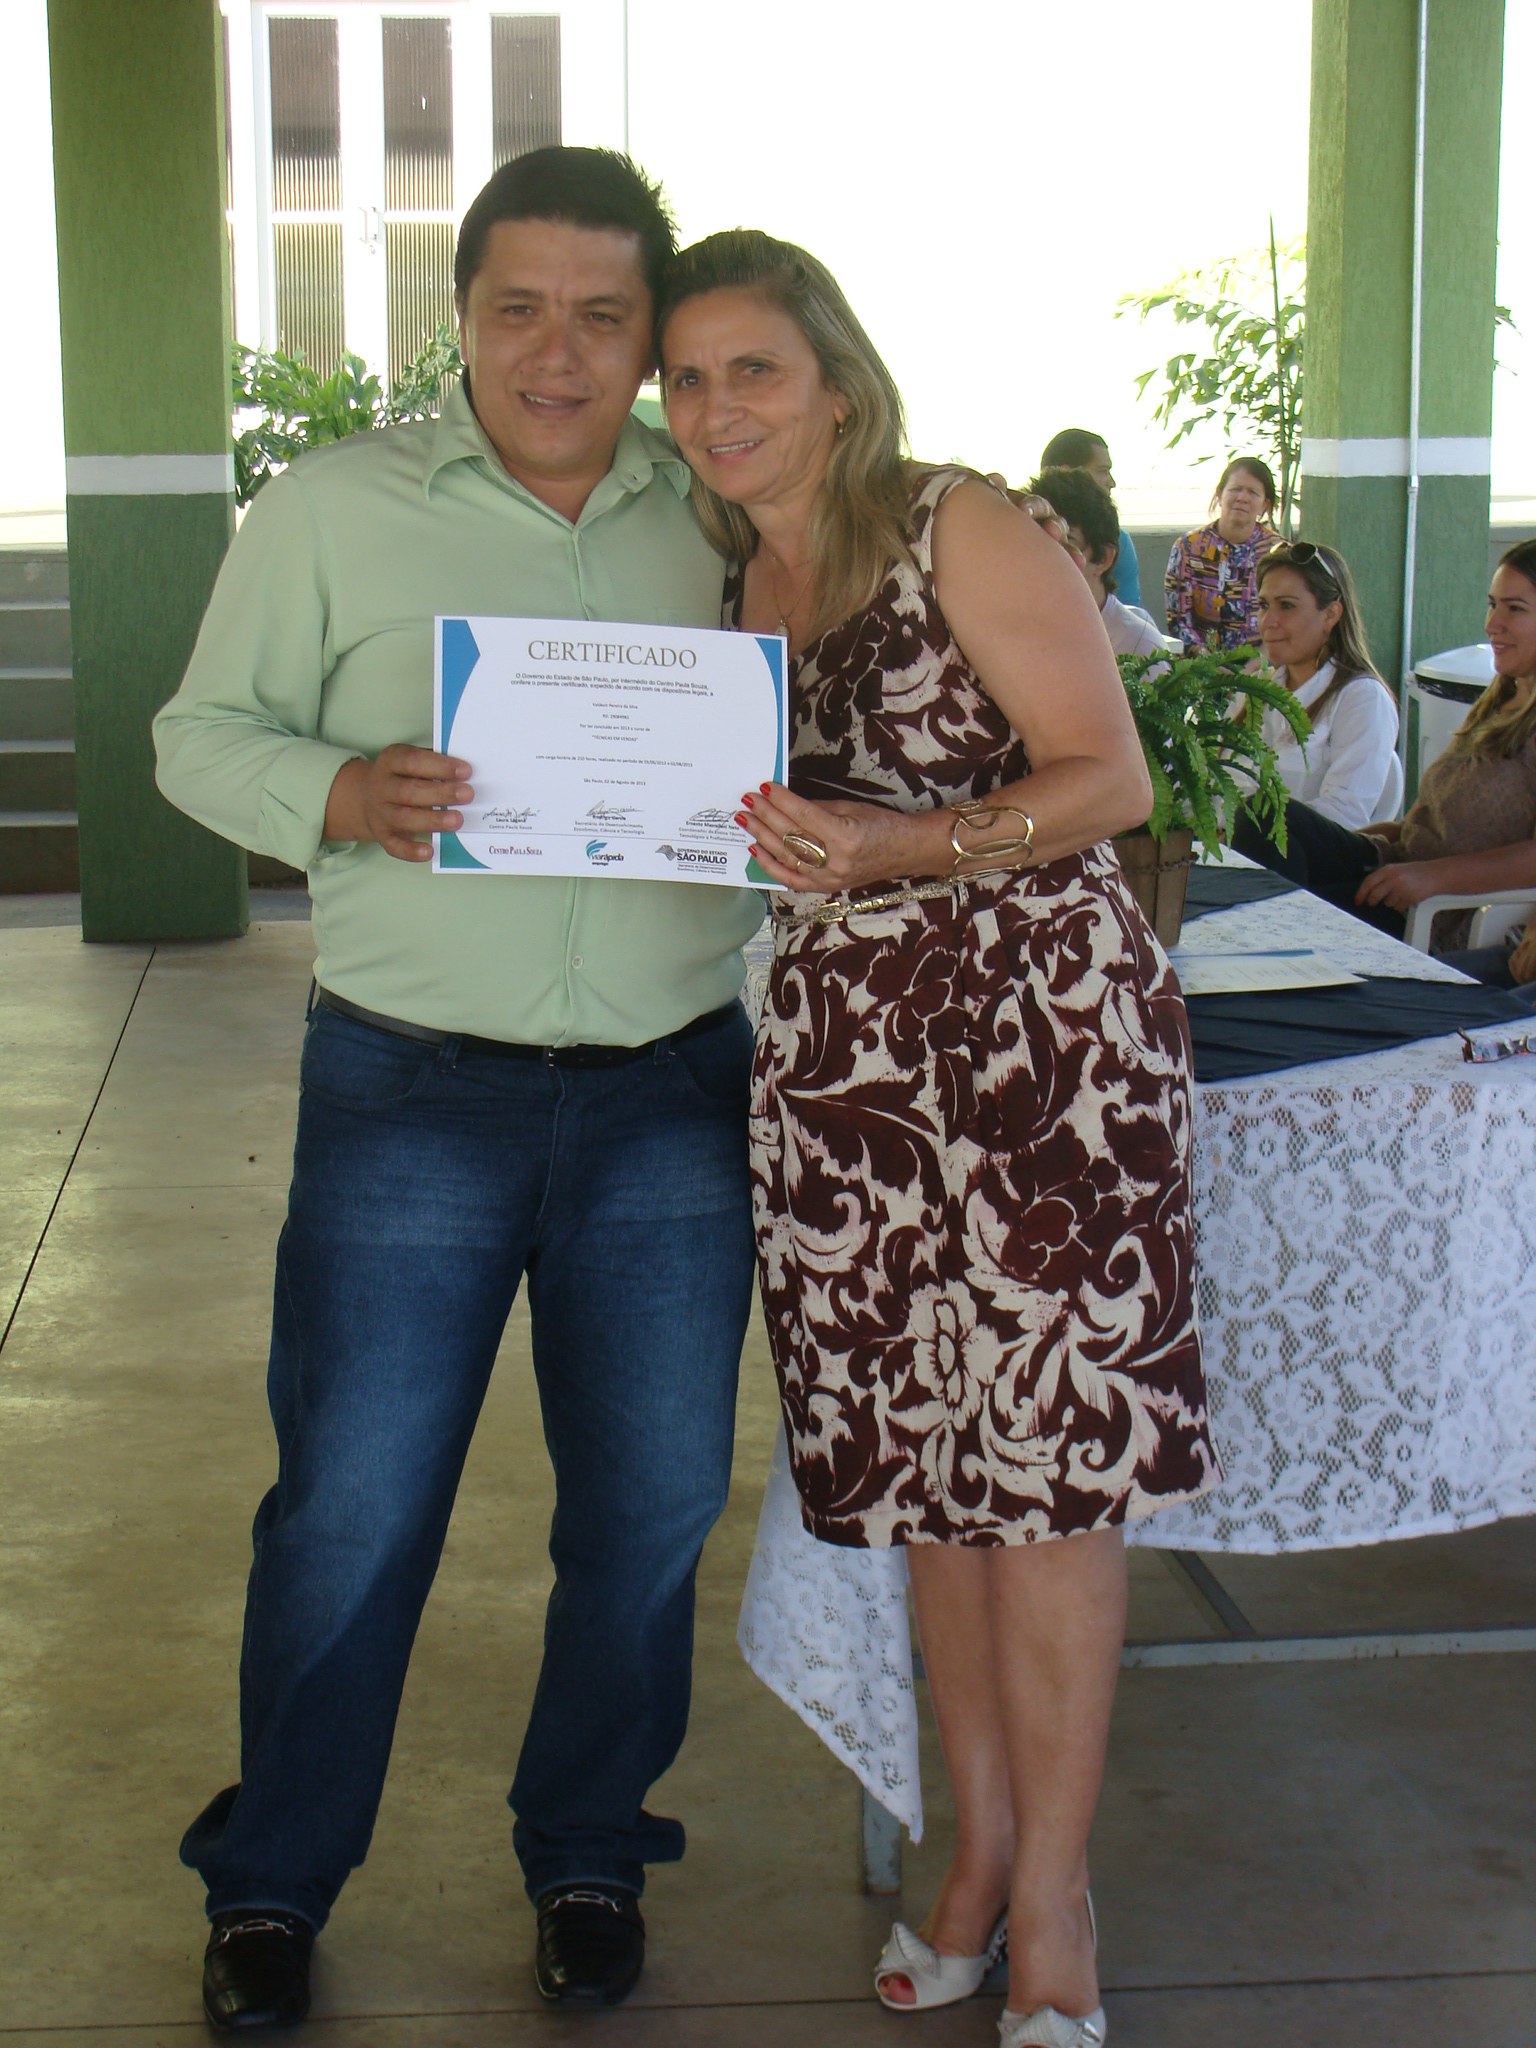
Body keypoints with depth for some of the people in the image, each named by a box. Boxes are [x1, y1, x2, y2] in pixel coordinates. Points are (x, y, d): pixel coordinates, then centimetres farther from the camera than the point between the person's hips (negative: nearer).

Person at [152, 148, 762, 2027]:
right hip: (412, 1094, -2)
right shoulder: (331, 509, 1)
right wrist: (335, 794, -17)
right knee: (350, 1507, 4)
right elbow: (202, 732, 4)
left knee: (652, 1506, 10)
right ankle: (271, 1884, 25)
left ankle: (588, 1854, 32)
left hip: (671, 1097, 2)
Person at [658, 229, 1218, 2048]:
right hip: (840, 1045, 6)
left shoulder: (963, 533, -5)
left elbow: (1110, 777, -9)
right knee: (922, 1457, 9)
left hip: (1041, 1018, -5)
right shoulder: (731, 595, 12)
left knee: (1045, 1458, -3)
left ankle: (1050, 1898, 10)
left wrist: (905, 847, -22)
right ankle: (981, 1838, 26)